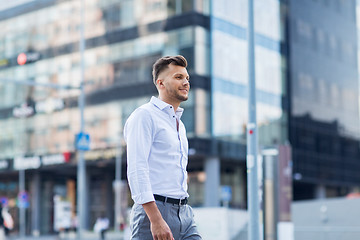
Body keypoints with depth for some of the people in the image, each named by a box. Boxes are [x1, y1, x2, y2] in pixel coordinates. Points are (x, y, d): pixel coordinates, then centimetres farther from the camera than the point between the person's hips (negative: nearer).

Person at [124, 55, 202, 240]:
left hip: (184, 213, 8)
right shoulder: (144, 115, -5)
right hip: (153, 211, -7)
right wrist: (156, 219, -24)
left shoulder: (180, 124, 22)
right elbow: (136, 170, -16)